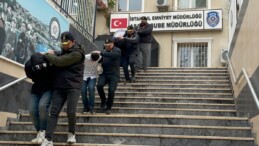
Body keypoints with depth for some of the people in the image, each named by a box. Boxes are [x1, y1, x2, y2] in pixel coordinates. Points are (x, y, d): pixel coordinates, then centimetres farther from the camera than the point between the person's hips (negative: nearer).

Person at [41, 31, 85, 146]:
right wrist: (52, 55, 2)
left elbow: (59, 61, -17)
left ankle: (71, 133, 17)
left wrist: (47, 55, -4)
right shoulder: (63, 51, 16)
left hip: (73, 87, -6)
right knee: (54, 112, -3)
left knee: (71, 112, -10)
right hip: (59, 87, 6)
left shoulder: (77, 53, -11)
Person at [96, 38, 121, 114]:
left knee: (111, 90, -13)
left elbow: (112, 55, -26)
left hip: (114, 75, -3)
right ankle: (103, 101, 3)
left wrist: (101, 53, -31)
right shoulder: (104, 51, 12)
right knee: (99, 85, -22)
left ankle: (108, 107, 9)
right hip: (104, 73, 3)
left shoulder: (117, 50, -4)